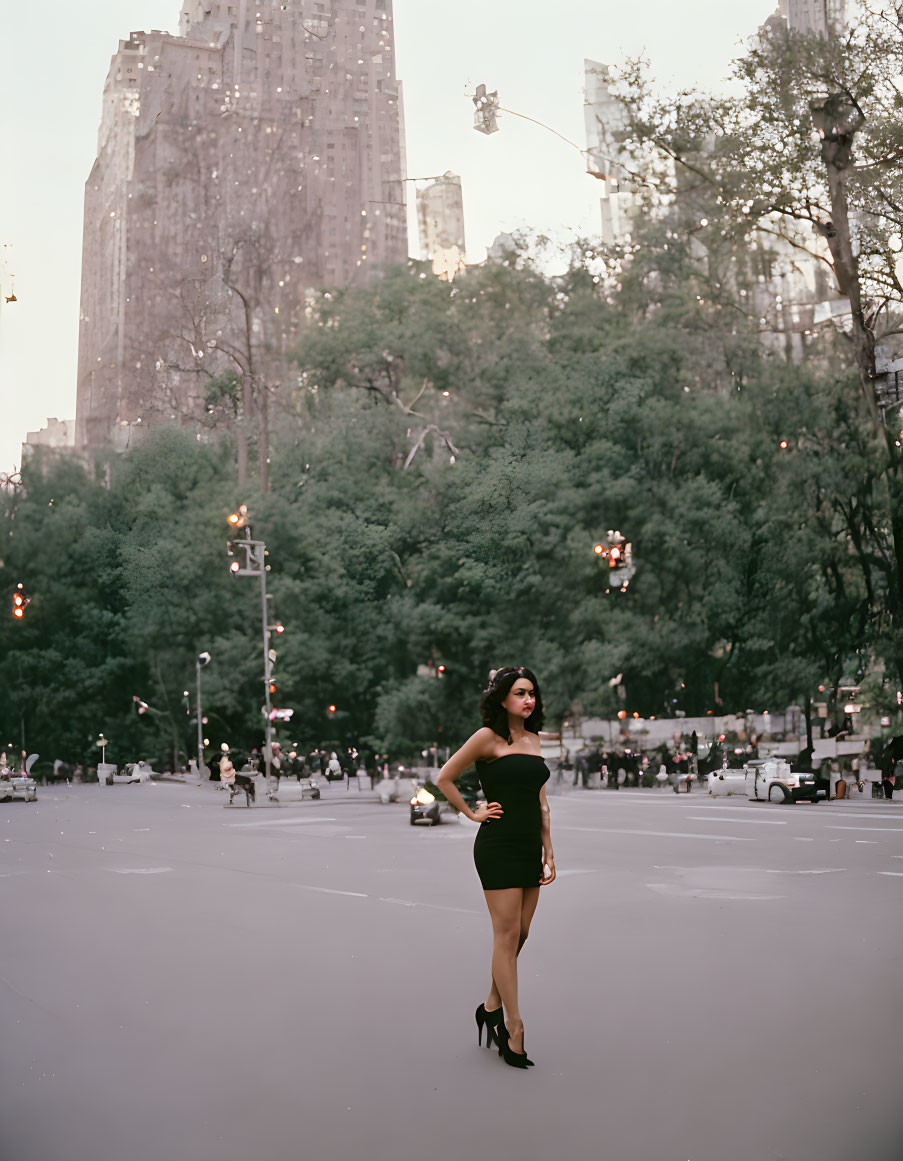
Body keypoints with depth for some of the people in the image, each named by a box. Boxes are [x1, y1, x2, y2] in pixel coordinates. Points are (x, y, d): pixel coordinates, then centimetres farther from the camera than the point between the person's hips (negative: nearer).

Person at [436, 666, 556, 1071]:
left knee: (520, 934, 11)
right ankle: (513, 1027, 3)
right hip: (498, 845, -7)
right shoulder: (489, 737, -8)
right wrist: (473, 814, -2)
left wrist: (549, 853, 13)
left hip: (529, 847, 7)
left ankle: (492, 1006, 27)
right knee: (507, 934, -4)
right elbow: (444, 778, -2)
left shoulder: (533, 739, 12)